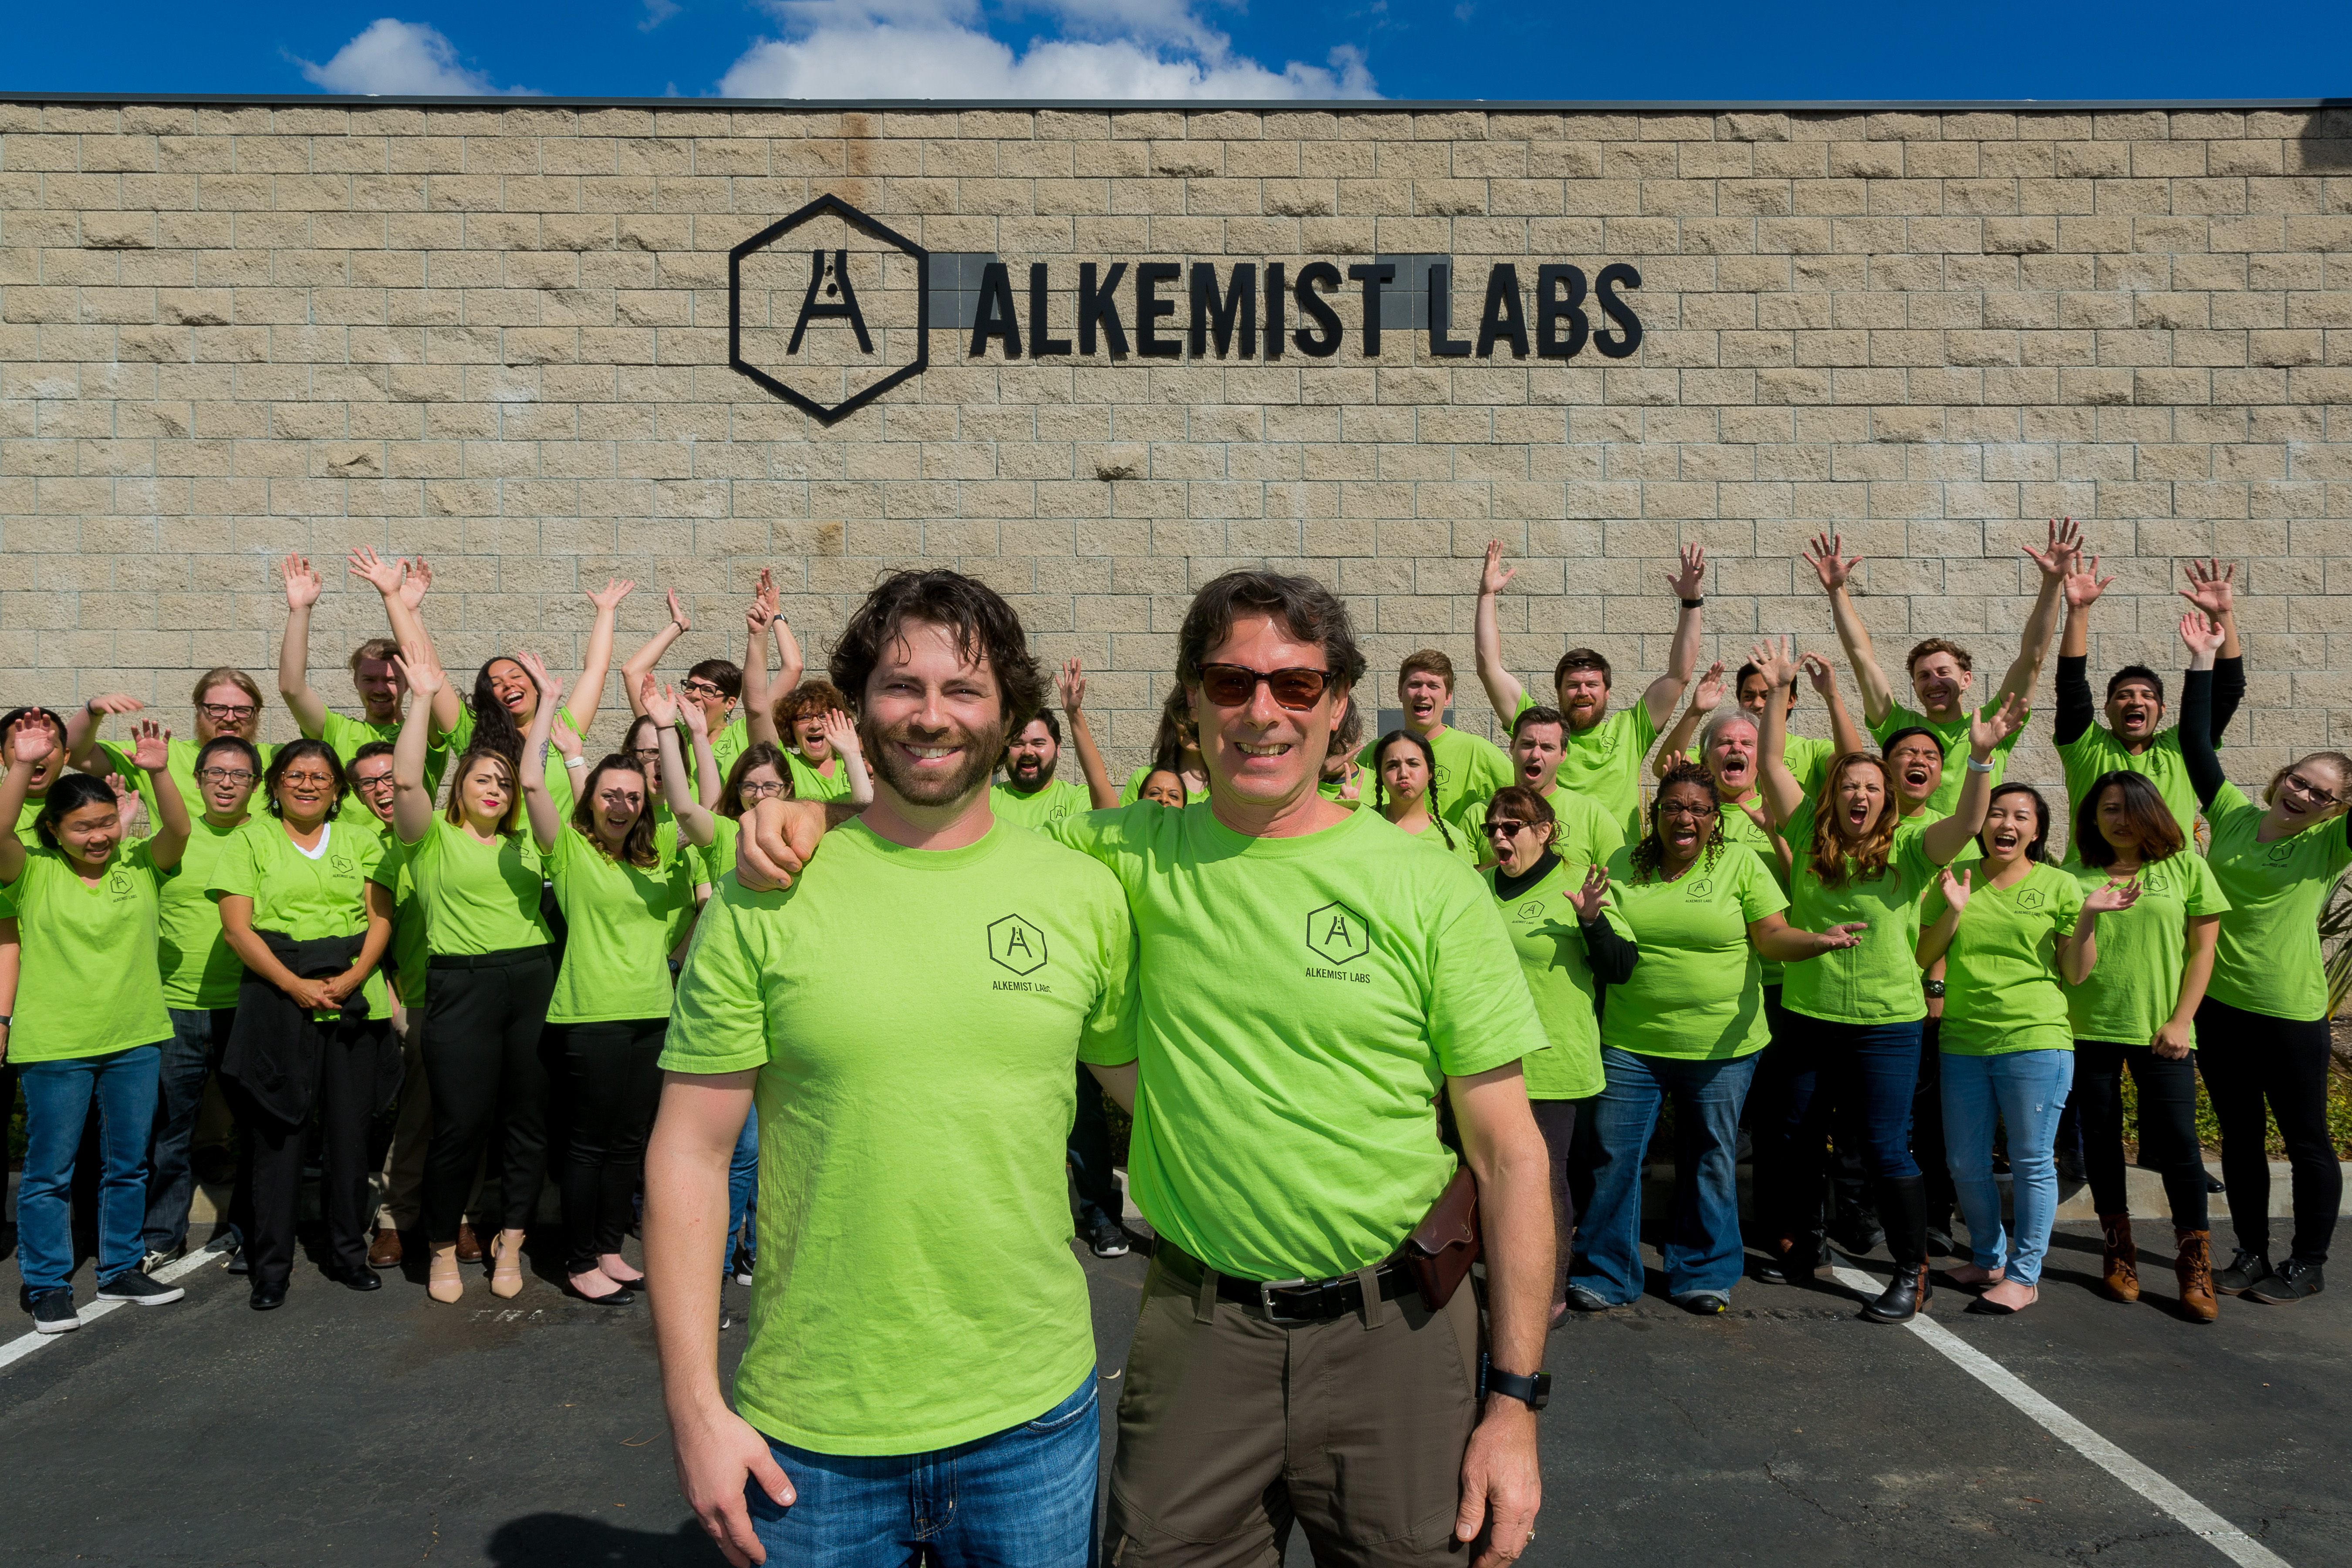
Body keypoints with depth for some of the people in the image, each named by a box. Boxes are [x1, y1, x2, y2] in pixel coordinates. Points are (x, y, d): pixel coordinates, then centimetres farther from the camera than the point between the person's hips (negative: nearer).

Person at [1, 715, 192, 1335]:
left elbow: (178, 829, -15)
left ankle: (121, 1270, 28)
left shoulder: (140, 865, 3)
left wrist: (158, 772, -32)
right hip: (54, 1045, -3)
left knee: (128, 1164, 14)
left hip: (134, 1040, 3)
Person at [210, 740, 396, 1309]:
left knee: (350, 1128, 5)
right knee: (275, 1131, -1)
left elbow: (381, 919, 6)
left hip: (355, 1002, 2)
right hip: (278, 1002, -2)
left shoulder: (361, 842, 14)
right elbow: (237, 926, -2)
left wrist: (353, 976, -11)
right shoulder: (252, 840, 7)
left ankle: (348, 1252, 17)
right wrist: (295, 985, -13)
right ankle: (270, 1265, 9)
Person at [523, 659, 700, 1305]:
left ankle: (610, 1249, 26)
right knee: (589, 1144, 3)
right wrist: (548, 701, -13)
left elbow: (690, 805, -3)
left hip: (652, 1011, 5)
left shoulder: (656, 854, 11)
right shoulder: (569, 848, -3)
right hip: (590, 1015, -5)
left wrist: (666, 727, -6)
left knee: (629, 1142, 13)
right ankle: (580, 1264, 16)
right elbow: (531, 782, -15)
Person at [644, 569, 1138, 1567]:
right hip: (808, 1429, -1)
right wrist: (694, 1403, -7)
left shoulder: (1084, 895, -2)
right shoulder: (765, 897, -7)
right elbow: (690, 1155, -5)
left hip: (1034, 1415, 2)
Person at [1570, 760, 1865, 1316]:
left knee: (1710, 1161, 10)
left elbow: (1773, 937, -4)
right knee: (1614, 1156, 2)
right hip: (1630, 1042, 1)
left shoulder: (1740, 863, 0)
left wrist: (1818, 940, -24)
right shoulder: (1622, 866, 4)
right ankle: (1607, 1273, 17)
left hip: (1720, 1047, -1)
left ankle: (1703, 1274, 26)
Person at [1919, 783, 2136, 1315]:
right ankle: (1988, 1258, 30)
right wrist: (1954, 910, -10)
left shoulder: (2058, 885, 2)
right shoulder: (1956, 879, 7)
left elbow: (2075, 973, 1)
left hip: (2036, 1042, -3)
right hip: (1963, 1042, 3)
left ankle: (2024, 1274, 14)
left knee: (2032, 1163, 1)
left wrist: (2088, 917, -13)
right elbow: (1923, 958, 4)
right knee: (1965, 1164, 11)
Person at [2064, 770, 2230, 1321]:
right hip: (2089, 1028, 1)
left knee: (2179, 1143, -3)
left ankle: (2195, 1268, 10)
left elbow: (2201, 950, 3)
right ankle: (2118, 1251, 23)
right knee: (2101, 1140, 8)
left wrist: (2181, 1021, -4)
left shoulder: (2186, 868, 4)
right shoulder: (2076, 877, 5)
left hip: (2160, 1031, -1)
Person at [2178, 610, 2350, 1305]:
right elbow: (2196, 742, 2)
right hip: (2217, 1003, 4)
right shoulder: (2234, 816, 3)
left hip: (2289, 1012, -3)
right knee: (2239, 1137, 14)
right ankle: (2251, 1254, 27)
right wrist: (2204, 659, 0)